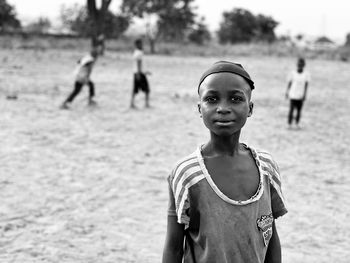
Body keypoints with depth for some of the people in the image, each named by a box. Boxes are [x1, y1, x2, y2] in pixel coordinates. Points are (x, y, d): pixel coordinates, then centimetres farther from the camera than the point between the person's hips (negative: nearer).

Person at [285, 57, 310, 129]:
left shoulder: (306, 74, -3)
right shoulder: (292, 73, -4)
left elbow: (306, 85, -3)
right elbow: (289, 83, 4)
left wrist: (304, 95, -9)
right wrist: (287, 93, 7)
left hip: (301, 96, 1)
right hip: (293, 95, -1)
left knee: (299, 110, 7)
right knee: (291, 110, -2)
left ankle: (297, 123, 19)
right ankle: (289, 124, 6)